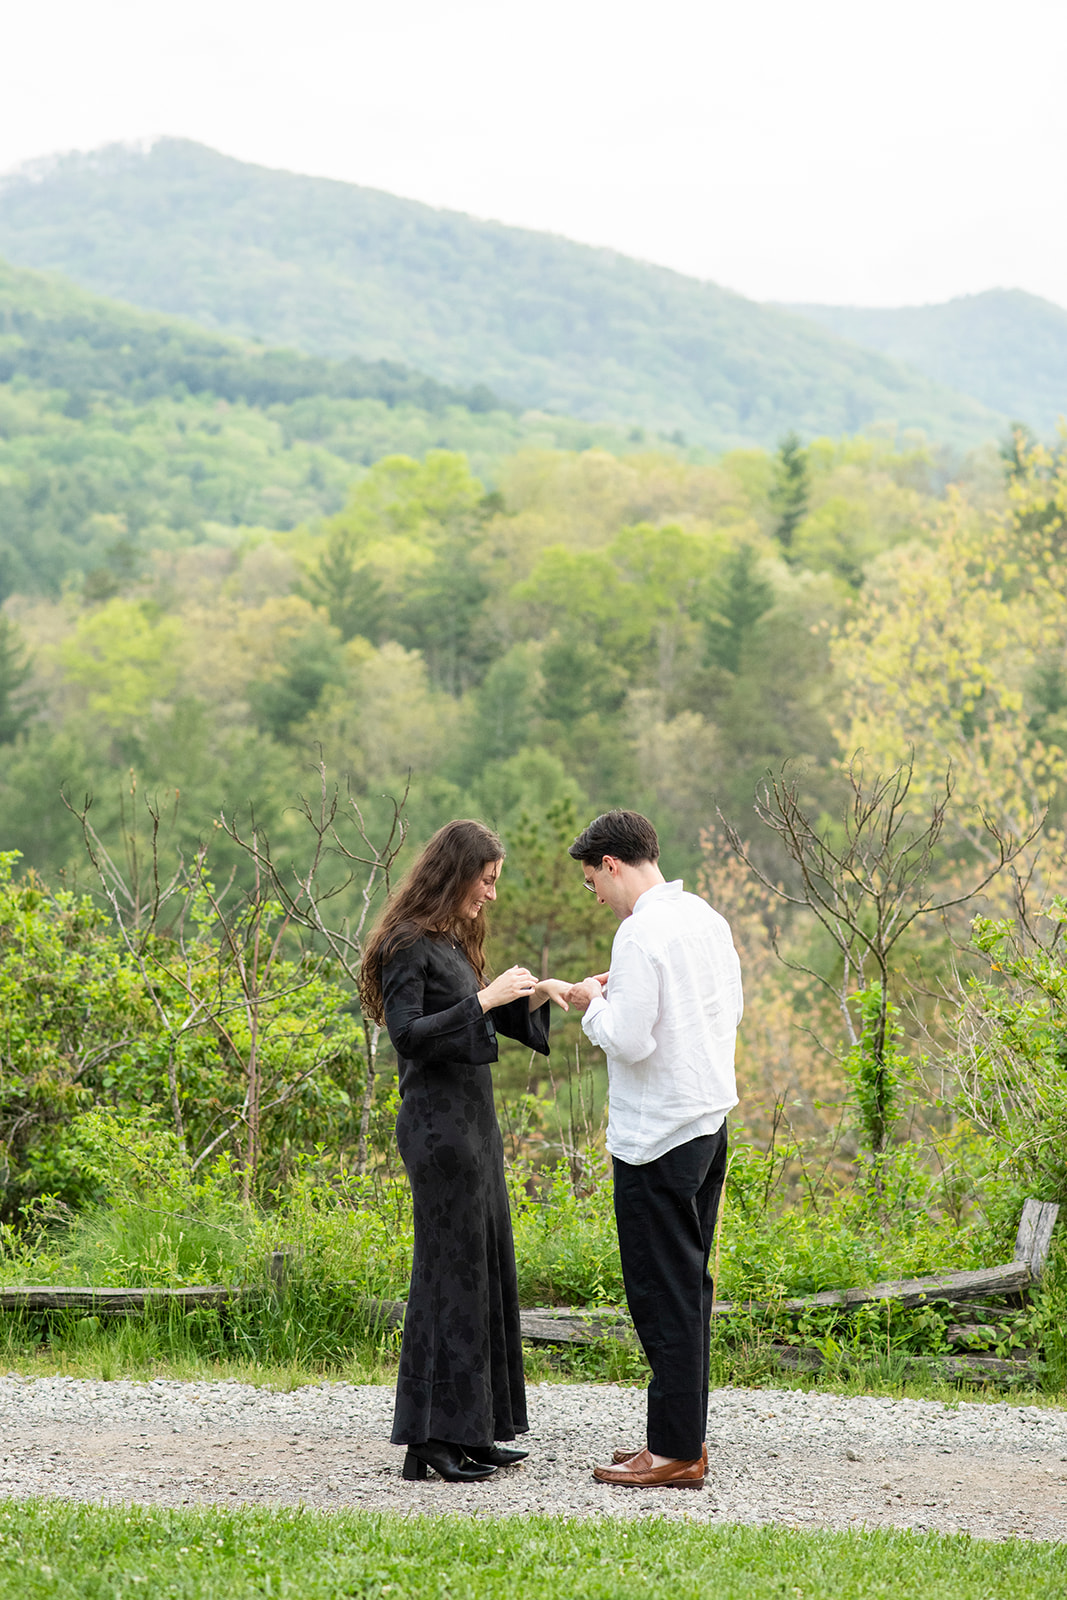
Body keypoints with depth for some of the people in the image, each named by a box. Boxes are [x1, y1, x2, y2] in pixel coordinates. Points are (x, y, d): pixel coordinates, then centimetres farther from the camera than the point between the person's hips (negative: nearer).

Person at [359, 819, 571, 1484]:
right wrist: (485, 999, -20)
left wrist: (537, 993, 10)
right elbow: (408, 1032, -21)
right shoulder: (409, 943, -11)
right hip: (439, 1123, -10)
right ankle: (431, 1438, -2)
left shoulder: (455, 942, 18)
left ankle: (472, 1431, 17)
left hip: (475, 1121, 10)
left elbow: (497, 1022, 26)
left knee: (487, 1267, 10)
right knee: (449, 1270, -7)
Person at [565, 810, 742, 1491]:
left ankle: (675, 1452, 1)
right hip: (710, 1121, 9)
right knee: (688, 1284, 14)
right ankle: (686, 1436, 21)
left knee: (663, 1292, -3)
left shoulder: (642, 933, -17)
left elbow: (629, 1040, -21)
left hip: (657, 1138, -9)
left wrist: (597, 1004, -2)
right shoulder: (708, 918, 10)